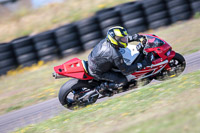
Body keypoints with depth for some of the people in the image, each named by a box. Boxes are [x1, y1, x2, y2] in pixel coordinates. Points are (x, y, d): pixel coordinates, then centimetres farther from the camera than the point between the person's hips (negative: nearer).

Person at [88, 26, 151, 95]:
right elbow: (125, 71, -24)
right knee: (123, 81, -8)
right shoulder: (115, 55, -35)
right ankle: (103, 87, 2)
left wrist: (138, 37, -3)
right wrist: (140, 65, -22)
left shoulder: (106, 40, -13)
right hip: (97, 72, -8)